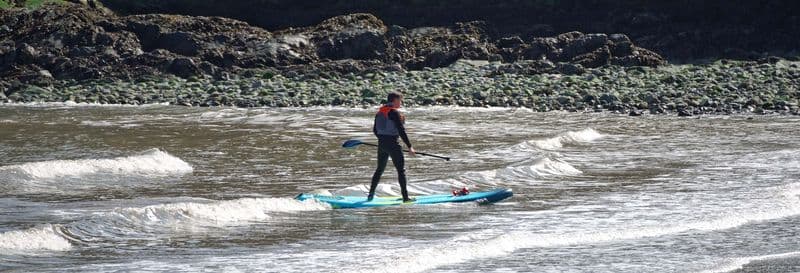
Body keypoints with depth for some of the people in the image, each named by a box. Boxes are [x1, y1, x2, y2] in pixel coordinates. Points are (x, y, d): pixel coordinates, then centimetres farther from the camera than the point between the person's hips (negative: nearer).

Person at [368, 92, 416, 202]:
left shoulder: (380, 112, 9)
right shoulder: (394, 112, -15)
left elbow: (375, 130, 17)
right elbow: (401, 131, -18)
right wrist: (409, 146, -16)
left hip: (381, 144, 8)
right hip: (393, 144, -8)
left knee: (379, 169, 18)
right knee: (401, 170, 0)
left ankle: (370, 195, 19)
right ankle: (405, 197, -1)